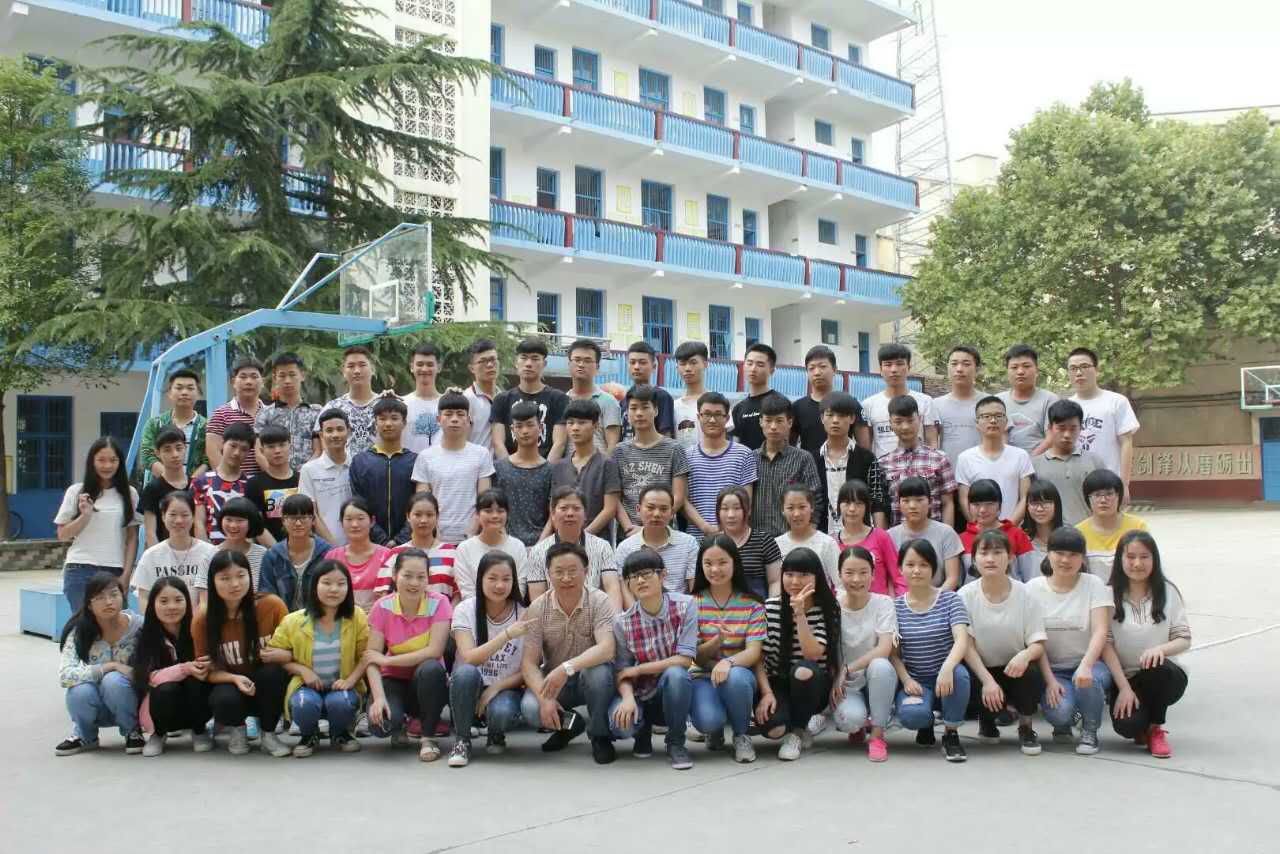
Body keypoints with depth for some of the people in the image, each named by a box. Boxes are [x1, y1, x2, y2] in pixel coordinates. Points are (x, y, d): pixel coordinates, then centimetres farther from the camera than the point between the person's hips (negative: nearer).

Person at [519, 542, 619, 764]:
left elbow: (606, 649, -29)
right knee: (530, 708, -27)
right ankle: (569, 725, 8)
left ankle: (599, 736, -8)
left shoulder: (599, 601, -14)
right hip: (552, 679, 2)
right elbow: (529, 662, -11)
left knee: (598, 670, -35)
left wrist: (567, 667, -43)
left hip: (591, 678, -2)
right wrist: (544, 699, -27)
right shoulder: (538, 608, -8)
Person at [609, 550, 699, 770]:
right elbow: (622, 673, -7)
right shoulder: (622, 622, -8)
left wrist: (637, 669, -15)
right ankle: (643, 731, 10)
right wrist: (628, 697, -29)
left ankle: (676, 743, -10)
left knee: (675, 673, -34)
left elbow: (685, 659, -17)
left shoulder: (685, 605, -13)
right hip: (641, 696, 1)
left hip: (674, 694, -1)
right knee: (620, 724, -30)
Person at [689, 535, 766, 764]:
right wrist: (717, 640, -27)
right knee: (708, 720, -32)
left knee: (735, 677, -37)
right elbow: (696, 657, -4)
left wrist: (728, 661, -34)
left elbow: (754, 652, -11)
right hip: (702, 676, 0)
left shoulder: (752, 604, -2)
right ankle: (715, 730, 9)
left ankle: (742, 735, -7)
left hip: (740, 674, 0)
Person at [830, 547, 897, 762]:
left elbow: (884, 649, -18)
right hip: (846, 685, 0)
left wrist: (848, 669, -21)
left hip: (877, 679, 0)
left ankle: (877, 736, -15)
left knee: (880, 665, -34)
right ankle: (857, 727, 10)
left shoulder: (883, 603, -7)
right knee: (850, 718, -32)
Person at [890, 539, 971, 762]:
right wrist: (906, 680, -17)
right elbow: (893, 653, 2)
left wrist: (947, 668, -35)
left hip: (946, 676, 0)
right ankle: (926, 724, 10)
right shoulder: (895, 607, 3)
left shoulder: (950, 599, -2)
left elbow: (962, 640, -16)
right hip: (914, 681, 0)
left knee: (959, 674, -36)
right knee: (911, 715, -32)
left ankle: (951, 734, -9)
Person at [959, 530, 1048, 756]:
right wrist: (987, 680, -24)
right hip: (980, 669, 0)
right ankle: (987, 718, 8)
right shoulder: (966, 595, -7)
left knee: (1030, 672, -33)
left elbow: (1038, 644, -9)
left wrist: (1025, 655, -33)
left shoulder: (1025, 594, -6)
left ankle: (1026, 727, 0)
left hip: (1014, 669, 0)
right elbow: (967, 645, -10)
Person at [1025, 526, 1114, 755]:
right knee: (1059, 711, -29)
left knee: (1087, 681, -35)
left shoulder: (1094, 584, -3)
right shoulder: (1033, 588, 0)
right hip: (1051, 667, 0)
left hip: (1089, 662, 0)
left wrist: (1086, 666, -34)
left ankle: (1089, 732, -4)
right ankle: (1064, 723, 12)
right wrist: (1050, 680, -16)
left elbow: (1100, 632, -15)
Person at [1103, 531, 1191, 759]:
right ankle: (1141, 727, 11)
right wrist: (1124, 687, -16)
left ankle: (1156, 729, -8)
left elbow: (1184, 639, -1)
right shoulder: (1110, 595, -3)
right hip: (1125, 678, -1)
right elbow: (1106, 644, -8)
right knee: (1126, 726, -29)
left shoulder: (1168, 592, 2)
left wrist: (1161, 649, -24)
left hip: (1164, 676, 1)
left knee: (1158, 667, -35)